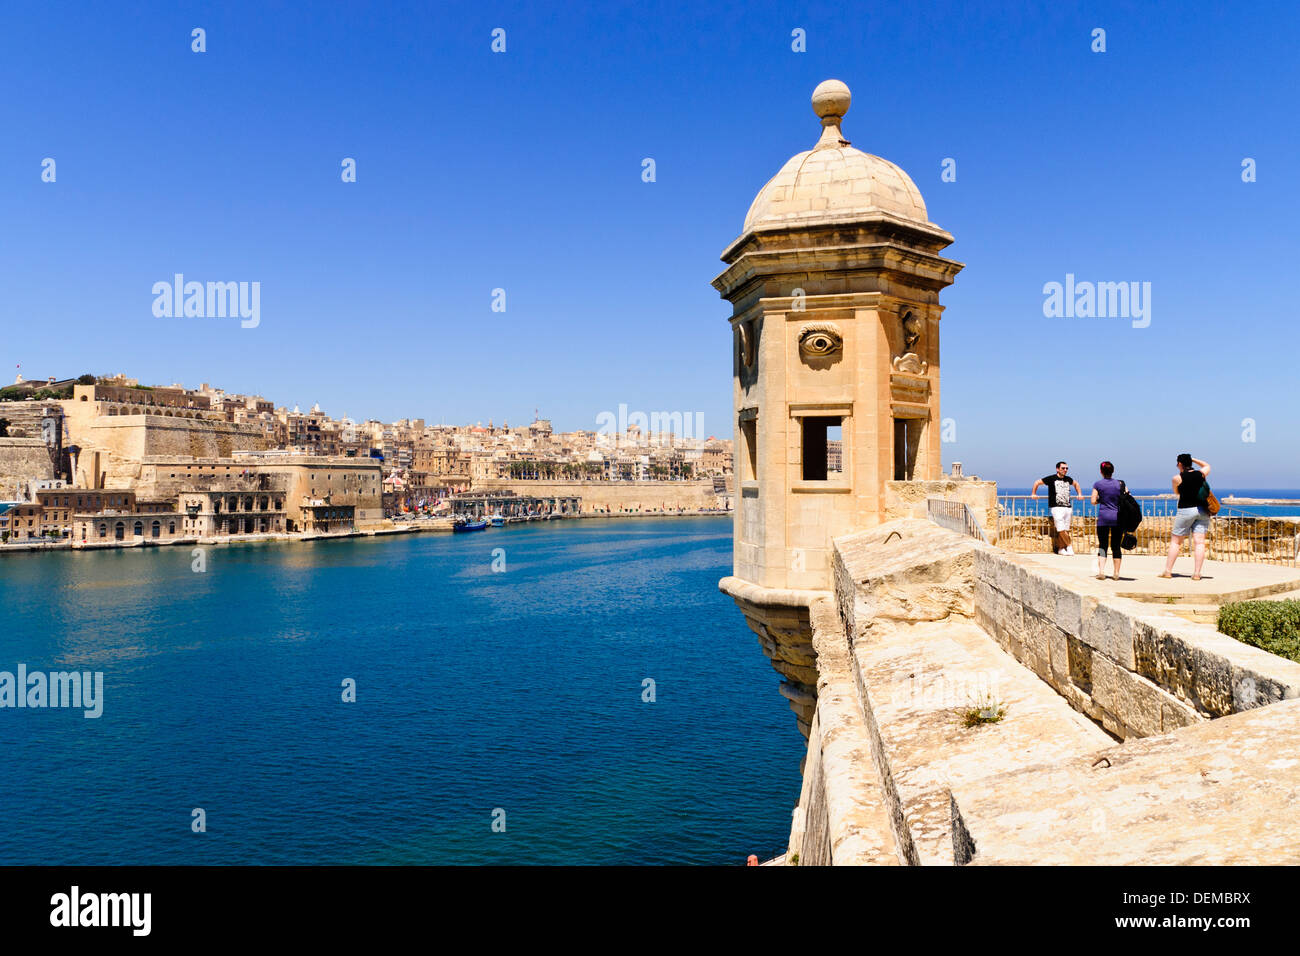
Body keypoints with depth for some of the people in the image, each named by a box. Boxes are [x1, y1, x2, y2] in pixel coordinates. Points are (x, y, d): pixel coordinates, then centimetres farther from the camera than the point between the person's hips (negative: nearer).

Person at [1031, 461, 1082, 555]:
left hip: (1068, 508, 5)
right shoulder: (1051, 479, -1)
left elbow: (1076, 484, 37)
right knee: (1061, 529, -14)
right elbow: (1037, 482, 9)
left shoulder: (1068, 479, 14)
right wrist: (1033, 494, 8)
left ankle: (1061, 549, 10)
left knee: (1066, 530, 2)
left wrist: (1079, 494, 29)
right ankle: (1069, 545, 3)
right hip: (1056, 508, -5)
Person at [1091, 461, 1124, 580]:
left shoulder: (1097, 484, -2)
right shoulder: (1120, 484, 2)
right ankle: (1116, 573, 9)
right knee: (1116, 546, 8)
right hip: (1117, 517, 1)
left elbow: (1093, 501, -4)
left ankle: (1101, 571, -12)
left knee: (1102, 545, 2)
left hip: (1103, 517, -1)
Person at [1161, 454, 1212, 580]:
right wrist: (1193, 459, 25)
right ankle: (1196, 573, -4)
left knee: (1175, 541, 6)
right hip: (1202, 511, 4)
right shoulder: (1201, 474, 4)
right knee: (1199, 542, 0)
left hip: (1186, 510, -4)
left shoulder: (1177, 478, -7)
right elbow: (1207, 465, 29)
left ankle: (1168, 571, 8)